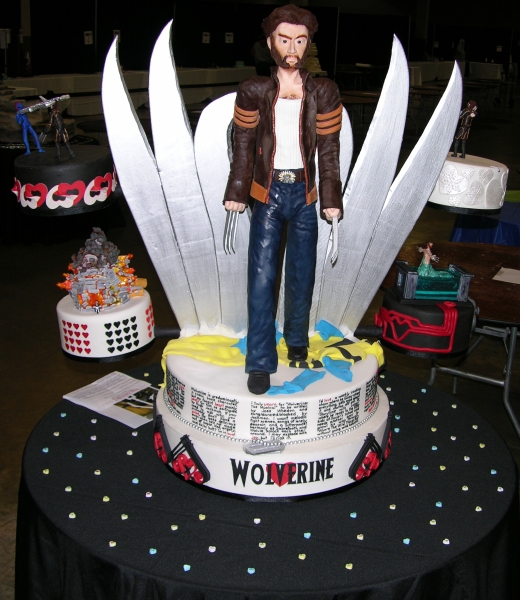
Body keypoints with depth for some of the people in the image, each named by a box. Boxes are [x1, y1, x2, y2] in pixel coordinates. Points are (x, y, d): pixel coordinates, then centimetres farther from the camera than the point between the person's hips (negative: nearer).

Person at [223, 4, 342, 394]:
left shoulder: (324, 93, 1)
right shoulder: (254, 91, 0)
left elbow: (329, 150, 1)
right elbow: (244, 147, 3)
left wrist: (331, 199, -2)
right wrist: (237, 194, -1)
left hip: (304, 194, 1)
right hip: (268, 193, -1)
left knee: (302, 275, 10)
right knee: (262, 277, -6)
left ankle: (297, 340, 34)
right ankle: (261, 362, 3)